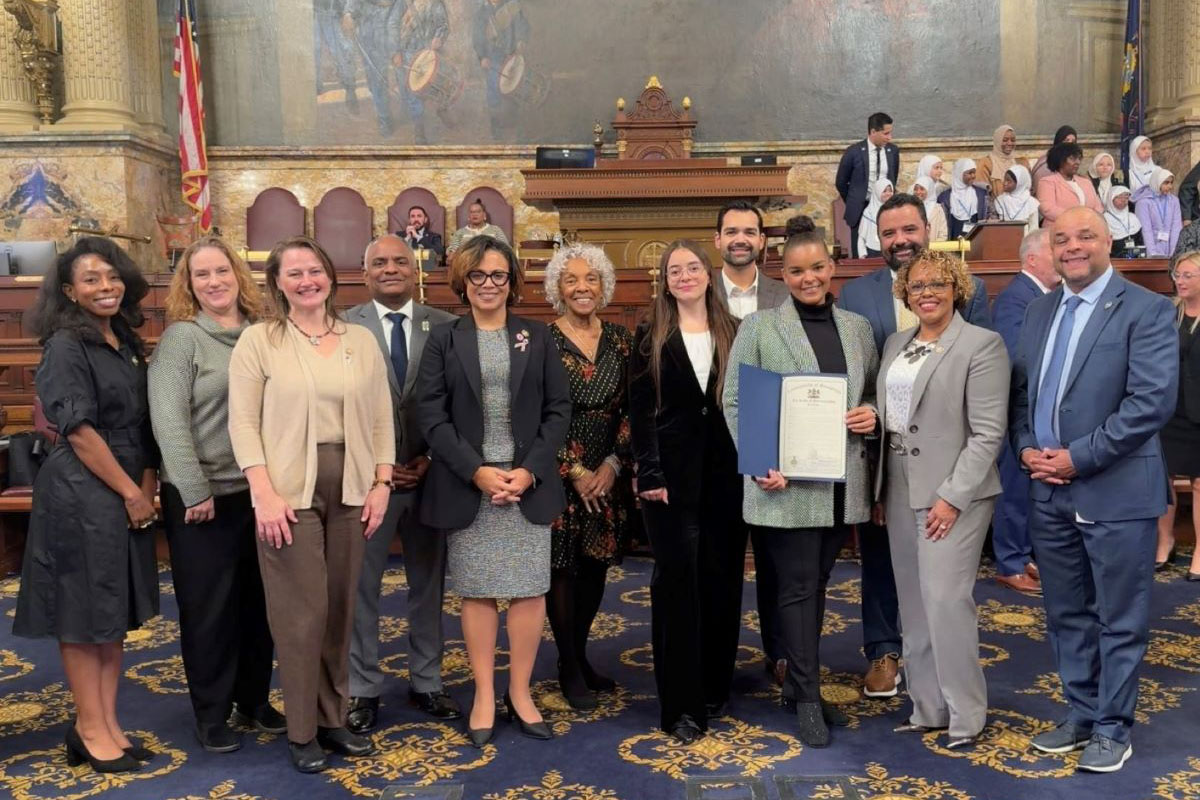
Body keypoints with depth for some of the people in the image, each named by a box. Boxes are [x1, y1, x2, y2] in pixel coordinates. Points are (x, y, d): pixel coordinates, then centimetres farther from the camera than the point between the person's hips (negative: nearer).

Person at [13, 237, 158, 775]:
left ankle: (106, 724, 21)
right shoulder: (66, 346, -10)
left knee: (116, 612, 11)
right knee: (83, 612, 2)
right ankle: (91, 731, 13)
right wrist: (130, 492, -12)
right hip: (81, 494, -8)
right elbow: (78, 429, -15)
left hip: (127, 494, 8)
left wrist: (147, 487, 2)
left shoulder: (127, 343, 12)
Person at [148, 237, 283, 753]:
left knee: (257, 600, 13)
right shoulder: (181, 337, -7)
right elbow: (168, 420, -13)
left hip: (257, 491, 4)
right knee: (208, 606, 7)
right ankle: (211, 714, 22)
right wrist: (195, 491, -16)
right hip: (203, 496, -4)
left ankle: (254, 700, 30)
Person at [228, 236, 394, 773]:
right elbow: (243, 422, -5)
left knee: (340, 608, 10)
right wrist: (264, 494, -13)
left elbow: (381, 418, 10)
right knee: (302, 612, -1)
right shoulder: (258, 340, 0)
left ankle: (333, 719, 25)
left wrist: (381, 483, 1)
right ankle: (302, 731, 15)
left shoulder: (361, 340, 9)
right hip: (289, 491, -3)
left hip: (350, 489, 4)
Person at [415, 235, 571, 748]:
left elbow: (559, 409, 3)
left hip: (529, 481, 1)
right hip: (467, 484, -1)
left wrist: (530, 471, -10)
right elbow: (430, 415, -3)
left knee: (530, 589, 4)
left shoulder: (537, 338, 7)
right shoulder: (444, 340, 4)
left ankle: (519, 693, 19)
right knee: (477, 591, 5)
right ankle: (484, 696, 18)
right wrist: (475, 470, -14)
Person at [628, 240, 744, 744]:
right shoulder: (649, 337, 2)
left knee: (722, 579, 9)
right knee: (677, 581, 0)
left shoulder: (734, 333, 8)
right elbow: (640, 412, -2)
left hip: (725, 472, 3)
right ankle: (682, 705, 8)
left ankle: (715, 688, 25)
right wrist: (650, 474, -10)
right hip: (673, 474, -2)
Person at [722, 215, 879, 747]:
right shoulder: (759, 326, -2)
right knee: (798, 587, 0)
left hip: (840, 483, 4)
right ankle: (808, 699, 12)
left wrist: (872, 413, -4)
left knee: (818, 583, 14)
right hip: (786, 484, -4)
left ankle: (801, 683, 29)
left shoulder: (857, 328, 10)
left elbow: (872, 394, 20)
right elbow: (733, 403, -3)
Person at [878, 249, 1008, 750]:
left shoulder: (981, 344, -7)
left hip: (952, 492, -7)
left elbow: (988, 432, -12)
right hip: (899, 489, 7)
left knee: (946, 600, -8)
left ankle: (965, 715, 8)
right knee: (914, 604, 11)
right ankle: (927, 709, 22)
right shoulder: (896, 343, 13)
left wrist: (952, 497, -17)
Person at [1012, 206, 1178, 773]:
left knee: (1118, 619, 7)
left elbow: (1153, 401, -17)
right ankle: (1081, 716, 31)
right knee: (1067, 614, 16)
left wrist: (1078, 457, -18)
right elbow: (1021, 388, 14)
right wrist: (1026, 447, -3)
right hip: (1049, 490, 6)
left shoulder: (1146, 310, -8)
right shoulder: (1040, 310, 11)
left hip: (1115, 491, -6)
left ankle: (1112, 730, 22)